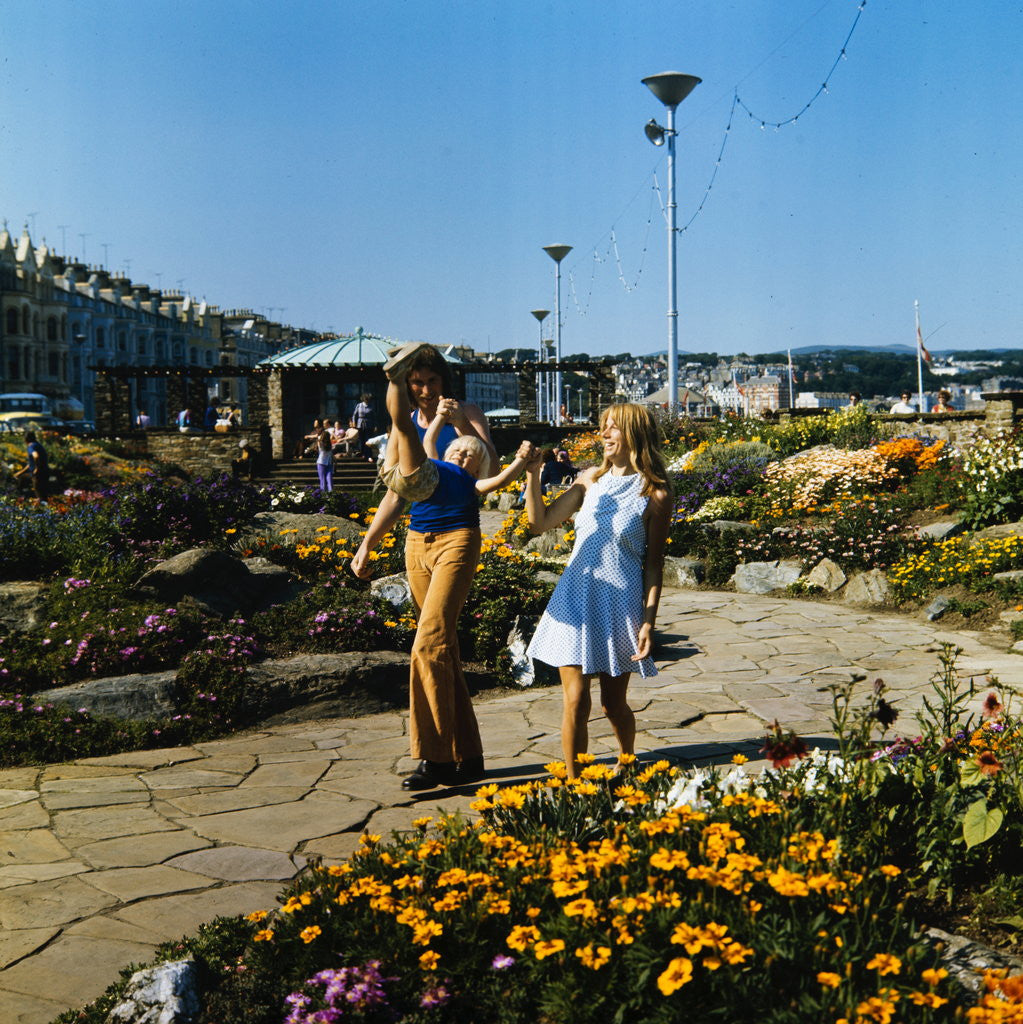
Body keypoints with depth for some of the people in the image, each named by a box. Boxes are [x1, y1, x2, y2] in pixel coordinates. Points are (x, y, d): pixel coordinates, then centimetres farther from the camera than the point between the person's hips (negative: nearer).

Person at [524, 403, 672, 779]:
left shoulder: (655, 494, -4)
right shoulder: (591, 479, 7)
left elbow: (653, 565, -3)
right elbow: (540, 522, 6)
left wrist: (649, 622, -8)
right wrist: (532, 474, -5)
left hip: (620, 605, -2)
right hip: (576, 597, 3)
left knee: (614, 704, 10)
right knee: (575, 701, -2)